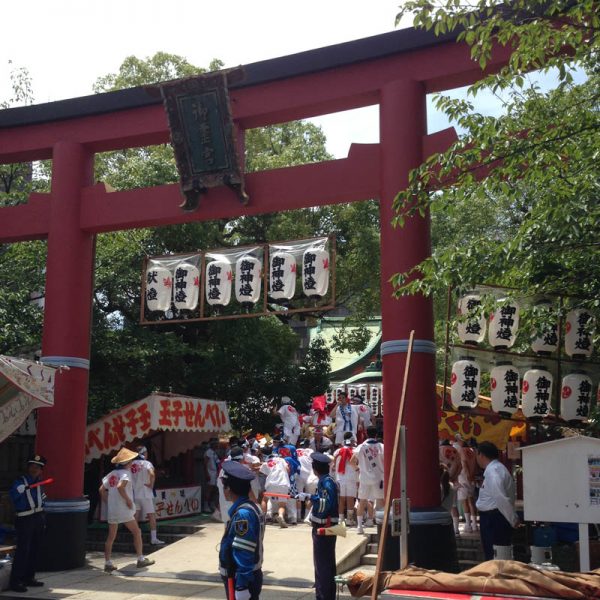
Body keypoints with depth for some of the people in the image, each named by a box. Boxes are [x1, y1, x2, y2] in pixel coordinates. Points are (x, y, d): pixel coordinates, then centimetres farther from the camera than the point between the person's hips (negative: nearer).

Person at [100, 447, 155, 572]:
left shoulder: (112, 474, 12)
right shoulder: (125, 473, -10)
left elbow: (102, 489, 11)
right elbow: (120, 486, -27)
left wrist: (108, 502, 17)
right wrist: (128, 499, -17)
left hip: (111, 509, 7)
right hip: (123, 510, -7)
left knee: (111, 536, 12)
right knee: (137, 532, 6)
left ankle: (107, 563, 11)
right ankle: (140, 559, 9)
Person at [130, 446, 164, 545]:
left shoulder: (132, 464, 6)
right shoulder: (146, 463, -8)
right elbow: (152, 474, -27)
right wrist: (151, 484, -14)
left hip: (134, 494, 5)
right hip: (145, 494, -5)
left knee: (135, 517, 9)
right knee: (152, 516, 1)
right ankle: (153, 539, 0)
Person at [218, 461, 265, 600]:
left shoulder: (243, 515, -23)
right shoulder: (250, 508, 6)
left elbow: (245, 556, -25)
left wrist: (241, 588, -23)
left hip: (242, 580, -9)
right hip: (250, 577, 9)